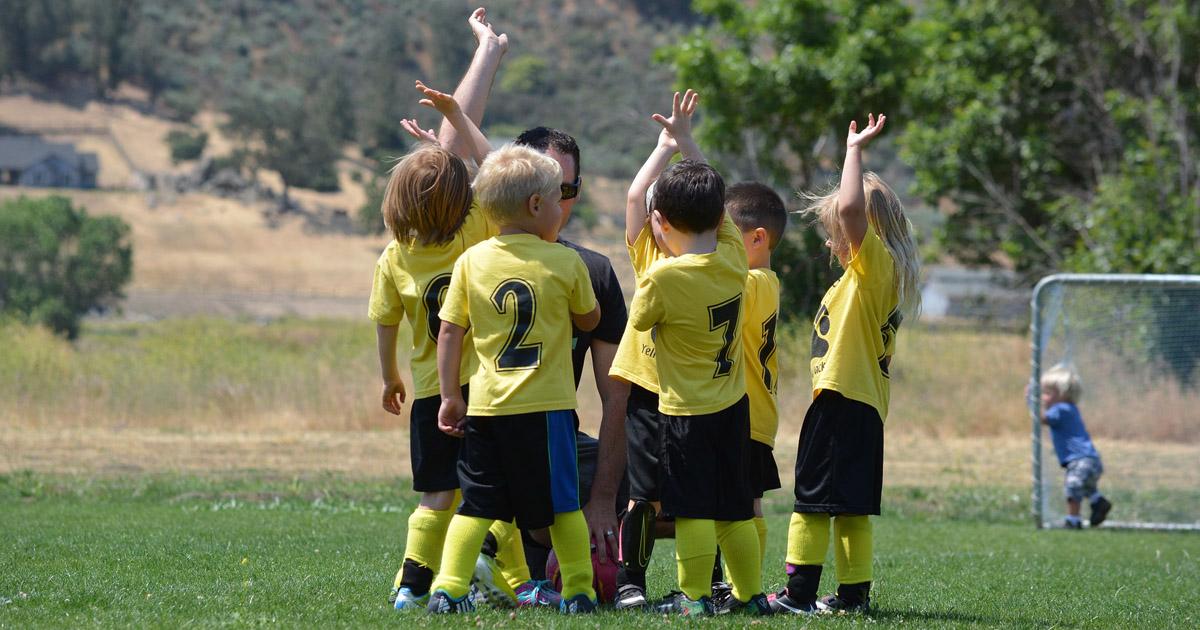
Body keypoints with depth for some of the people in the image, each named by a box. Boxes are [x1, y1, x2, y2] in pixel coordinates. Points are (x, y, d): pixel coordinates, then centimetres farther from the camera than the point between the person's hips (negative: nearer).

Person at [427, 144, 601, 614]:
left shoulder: (471, 261, 1)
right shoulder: (564, 263, -4)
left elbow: (450, 332, 2)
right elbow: (590, 320, 12)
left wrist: (449, 394, 9)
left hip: (486, 407, 2)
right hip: (546, 405, -2)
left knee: (476, 503, 7)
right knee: (562, 503, 8)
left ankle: (448, 588, -3)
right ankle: (579, 591, 10)